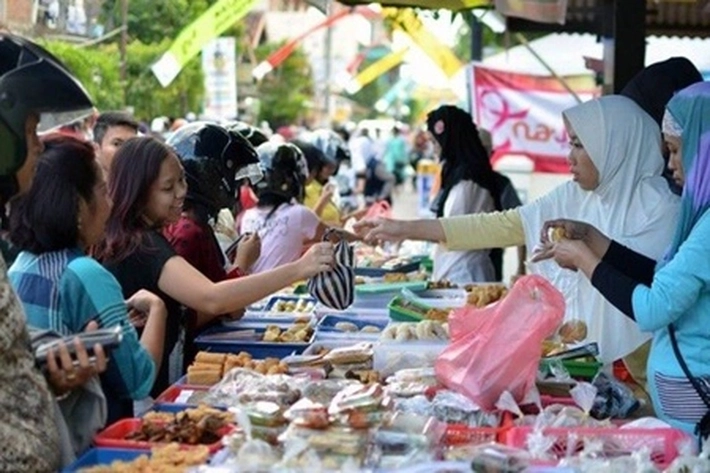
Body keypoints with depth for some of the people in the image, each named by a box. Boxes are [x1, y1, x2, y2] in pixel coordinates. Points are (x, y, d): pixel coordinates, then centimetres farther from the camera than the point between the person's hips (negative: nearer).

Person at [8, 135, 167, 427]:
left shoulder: (17, 269, 5)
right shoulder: (87, 276, -18)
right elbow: (138, 382, -13)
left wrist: (118, 316, 11)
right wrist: (157, 310, -1)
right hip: (86, 444, -8)